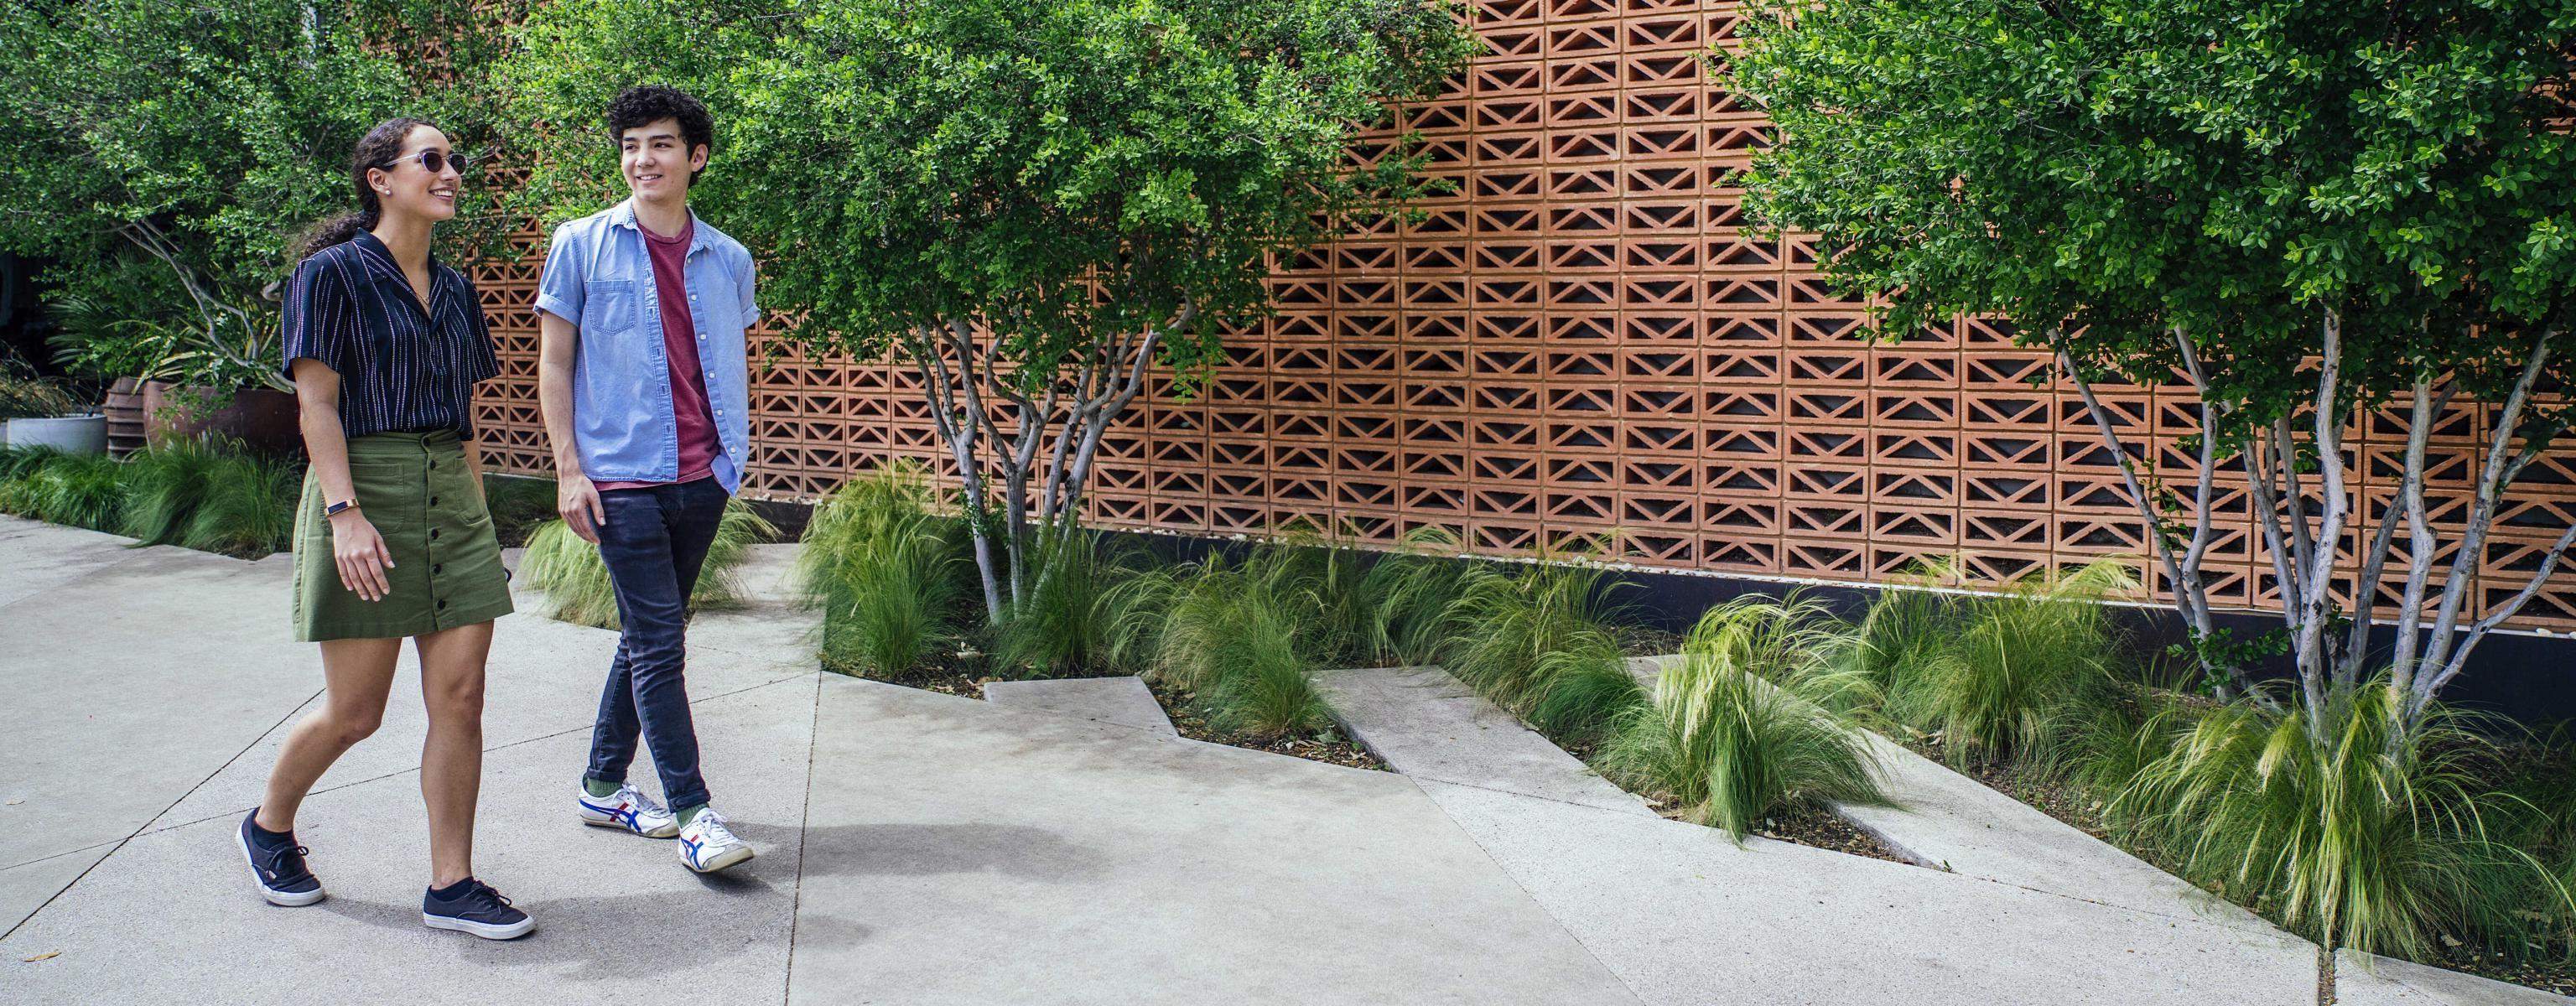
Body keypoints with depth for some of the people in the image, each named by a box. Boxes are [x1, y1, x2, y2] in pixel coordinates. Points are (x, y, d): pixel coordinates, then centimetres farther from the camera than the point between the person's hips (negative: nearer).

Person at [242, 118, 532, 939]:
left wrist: (479, 516, 13)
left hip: (452, 496, 6)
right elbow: (315, 401, -10)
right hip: (366, 491, -6)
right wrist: (345, 511, -19)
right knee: (355, 711, 1)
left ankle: (451, 885, 7)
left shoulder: (454, 290, 15)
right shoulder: (332, 273, -3)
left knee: (461, 698, 0)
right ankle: (269, 826, 29)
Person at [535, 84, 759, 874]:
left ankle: (604, 785, 27)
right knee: (658, 642, -7)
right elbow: (554, 362, 2)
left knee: (650, 636, 13)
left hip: (702, 477, 4)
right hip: (622, 475, -4)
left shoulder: (728, 260, 9)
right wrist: (568, 467, -5)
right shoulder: (582, 245, 1)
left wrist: (734, 456, 11)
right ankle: (691, 811, -2)